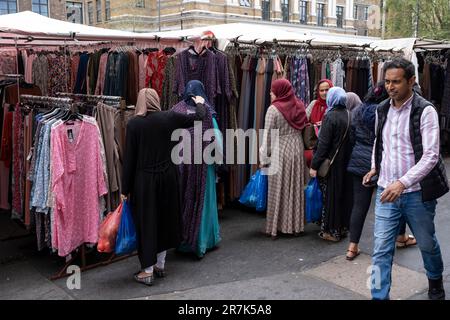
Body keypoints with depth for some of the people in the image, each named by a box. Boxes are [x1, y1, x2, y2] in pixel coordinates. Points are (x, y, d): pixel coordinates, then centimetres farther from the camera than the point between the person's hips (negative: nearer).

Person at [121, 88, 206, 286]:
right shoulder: (168, 118, -4)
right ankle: (160, 265, 29)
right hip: (167, 177, 3)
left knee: (146, 222, 7)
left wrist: (125, 188, 0)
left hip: (144, 180, -2)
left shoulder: (133, 123, -8)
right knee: (165, 219, 17)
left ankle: (147, 272, 13)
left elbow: (129, 158, -7)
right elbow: (198, 117, 9)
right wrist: (200, 103, 32)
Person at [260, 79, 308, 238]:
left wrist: (264, 158, -4)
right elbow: (303, 129, 9)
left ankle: (276, 227, 8)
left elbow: (268, 135, -11)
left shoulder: (274, 109, -12)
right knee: (296, 188, 10)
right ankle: (296, 225, 18)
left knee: (278, 190, 3)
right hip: (297, 151, 5)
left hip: (279, 153, -5)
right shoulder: (299, 106, 5)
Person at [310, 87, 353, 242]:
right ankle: (343, 227, 25)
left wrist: (314, 165, -14)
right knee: (345, 194, 14)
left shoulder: (330, 116, -16)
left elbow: (323, 143, -17)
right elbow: (351, 140, 8)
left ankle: (331, 230, 11)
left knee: (330, 196, 4)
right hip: (346, 163, 6)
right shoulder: (349, 114, 2)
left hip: (332, 163, -6)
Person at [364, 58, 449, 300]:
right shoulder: (382, 110, 4)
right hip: (386, 190, 3)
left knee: (427, 244, 18)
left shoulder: (425, 111, -12)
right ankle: (379, 296, 9)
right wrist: (375, 167, 9)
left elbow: (430, 156, -19)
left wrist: (403, 182, -29)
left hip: (417, 193, -3)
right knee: (381, 249, 0)